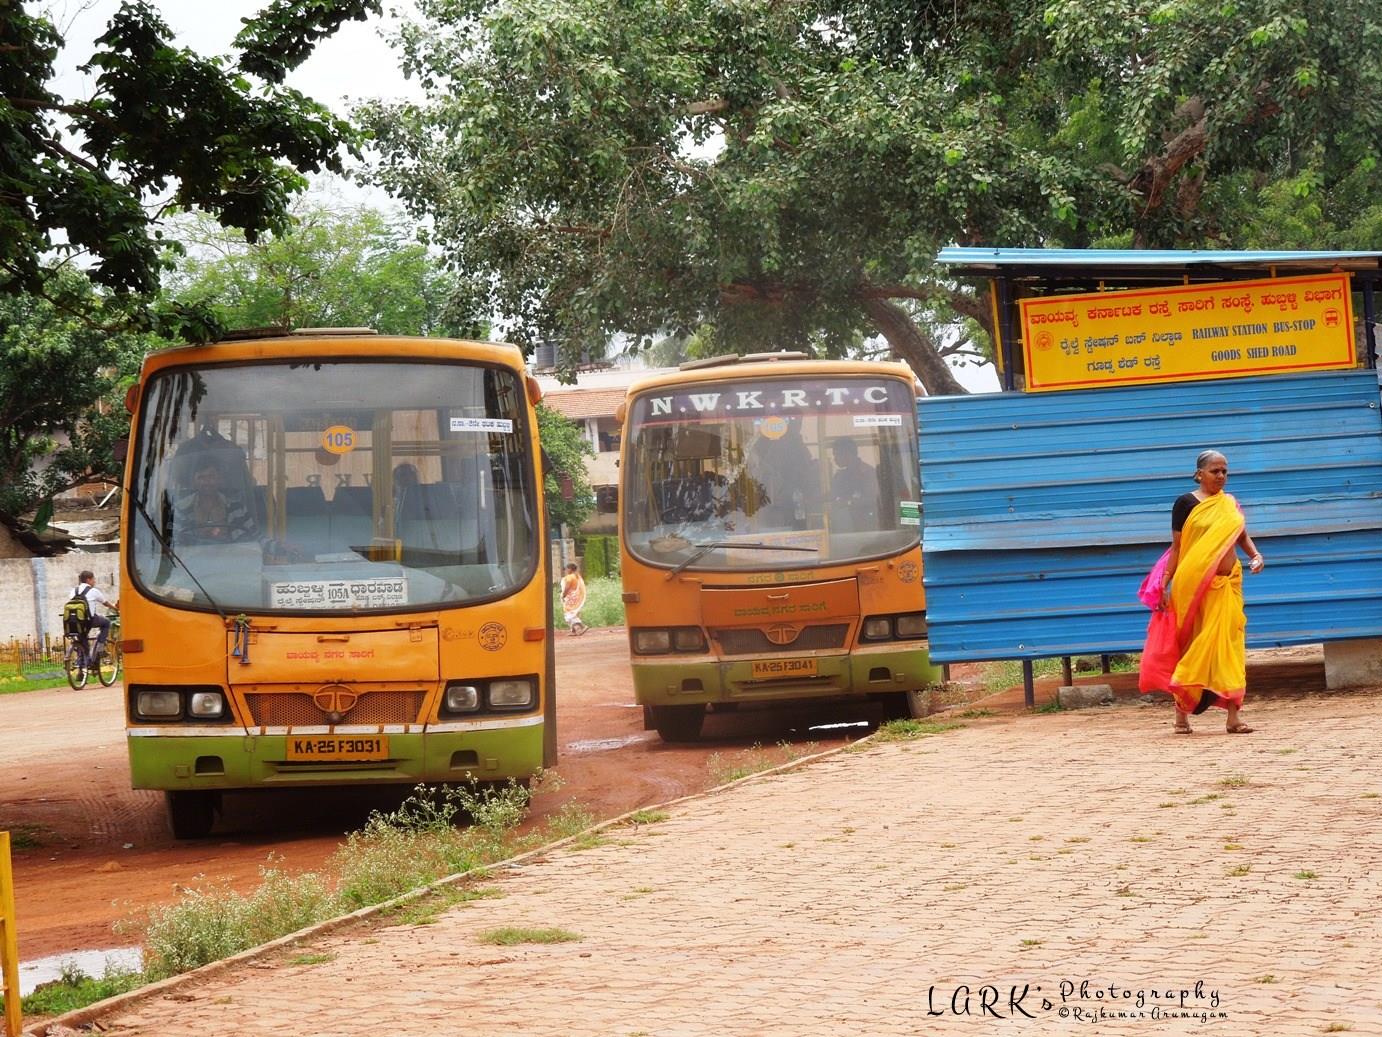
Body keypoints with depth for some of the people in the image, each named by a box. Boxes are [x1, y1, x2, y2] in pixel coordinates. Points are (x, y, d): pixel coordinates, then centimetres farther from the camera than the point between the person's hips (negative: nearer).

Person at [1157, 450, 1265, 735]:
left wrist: (1255, 555, -4)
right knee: (1192, 645, 1)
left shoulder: (1230, 504, 12)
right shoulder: (1186, 503, 0)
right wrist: (1166, 584, -4)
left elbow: (1242, 536, 17)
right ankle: (1182, 713, 11)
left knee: (1229, 645, -2)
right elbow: (1176, 546, 0)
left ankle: (1233, 716, -3)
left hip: (1227, 584, 4)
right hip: (1193, 583, -4)